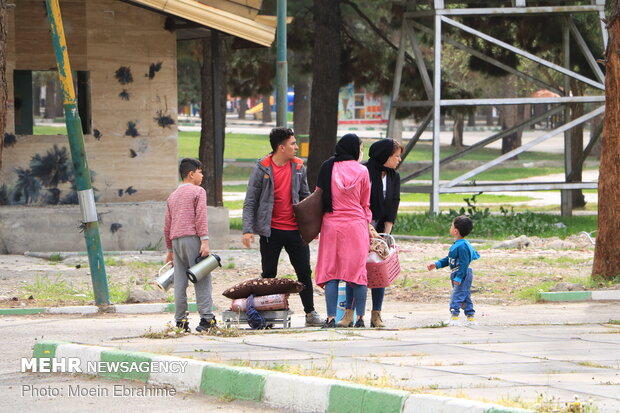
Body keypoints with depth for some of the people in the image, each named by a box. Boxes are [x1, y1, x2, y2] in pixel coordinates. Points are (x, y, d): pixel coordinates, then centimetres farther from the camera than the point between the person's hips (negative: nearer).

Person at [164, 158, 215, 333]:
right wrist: (205, 241, -15)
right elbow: (201, 218, -11)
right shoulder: (198, 192, 0)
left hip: (176, 240, 6)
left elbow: (167, 225, 22)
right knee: (201, 280, -6)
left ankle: (181, 321, 2)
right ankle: (206, 317, -13)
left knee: (179, 282, 4)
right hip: (192, 238, -6)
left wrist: (170, 249, 26)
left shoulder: (172, 196, 21)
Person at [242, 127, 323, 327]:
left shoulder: (298, 167, 6)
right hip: (271, 231, -3)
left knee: (304, 272, 4)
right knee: (268, 274, 4)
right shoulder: (262, 168, -5)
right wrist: (247, 229, -12)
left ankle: (310, 312, 12)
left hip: (295, 229, 3)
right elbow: (250, 201, -4)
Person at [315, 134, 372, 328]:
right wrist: (367, 228, 14)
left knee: (331, 271, 3)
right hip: (356, 225, -1)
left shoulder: (327, 168, 2)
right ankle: (360, 317, 4)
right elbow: (365, 204, 5)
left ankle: (331, 318, -4)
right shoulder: (361, 171, -2)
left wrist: (317, 226, 15)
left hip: (331, 224, 1)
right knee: (358, 271, 5)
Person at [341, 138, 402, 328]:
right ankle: (349, 313, -4)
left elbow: (393, 206, 5)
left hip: (382, 229, 5)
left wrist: (386, 232, -6)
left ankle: (376, 314, 4)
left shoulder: (394, 178, 8)